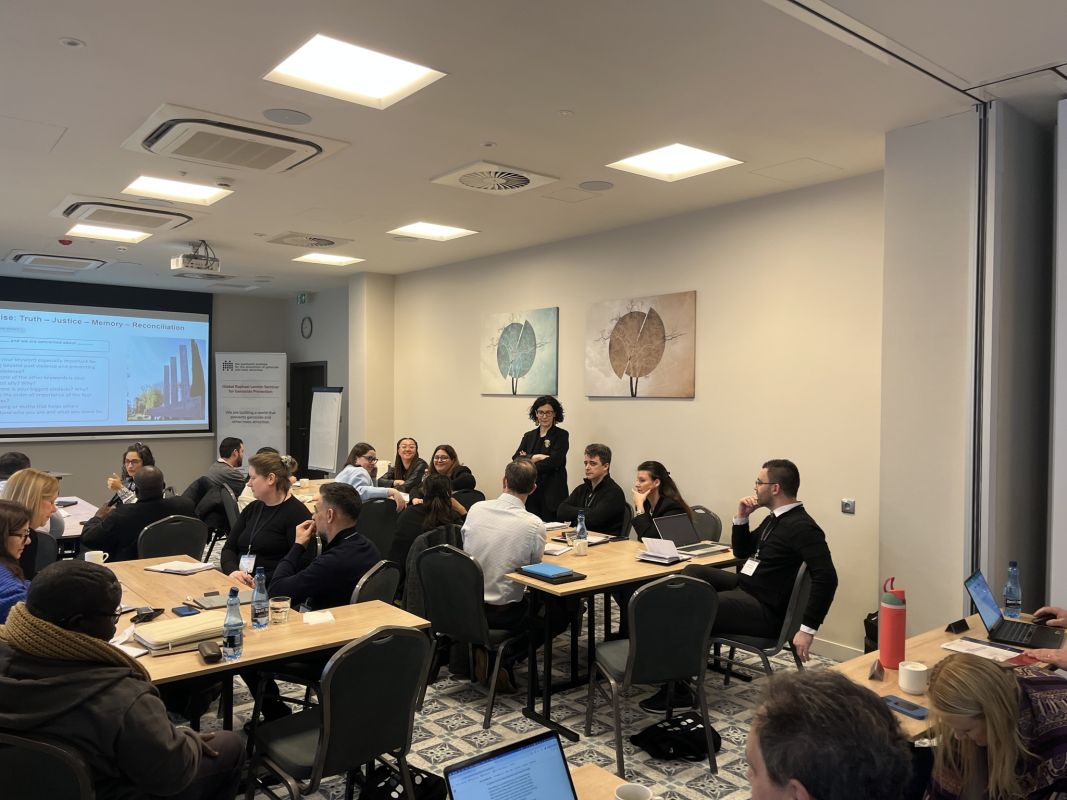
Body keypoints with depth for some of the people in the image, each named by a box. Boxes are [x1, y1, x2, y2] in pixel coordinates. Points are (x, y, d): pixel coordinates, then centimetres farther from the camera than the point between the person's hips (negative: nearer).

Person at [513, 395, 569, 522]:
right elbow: (516, 458, 2)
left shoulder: (562, 435, 1)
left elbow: (554, 461, -11)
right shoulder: (529, 436, 15)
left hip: (552, 494, -4)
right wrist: (535, 457, -13)